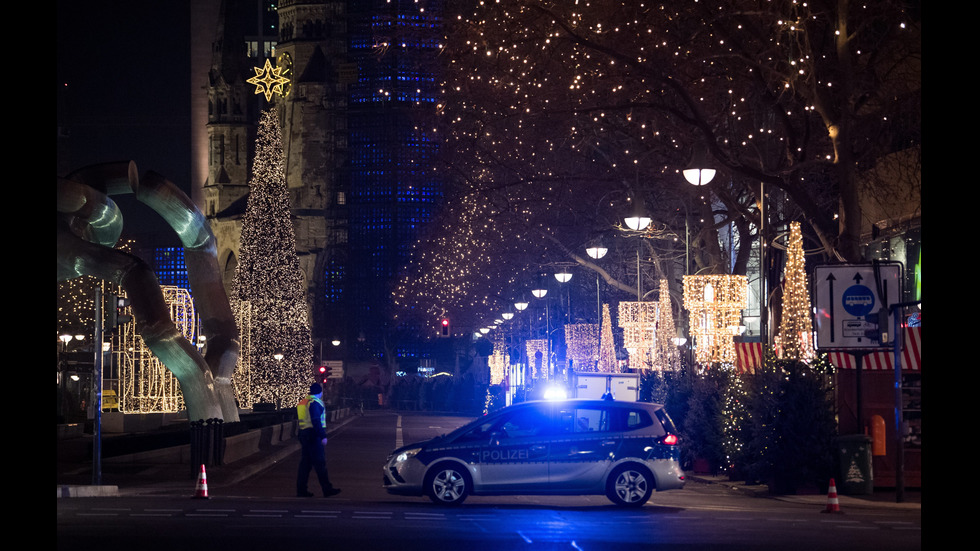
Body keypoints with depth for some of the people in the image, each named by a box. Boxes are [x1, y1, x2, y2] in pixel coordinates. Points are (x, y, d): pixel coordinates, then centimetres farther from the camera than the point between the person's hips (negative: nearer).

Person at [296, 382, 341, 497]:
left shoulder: (303, 402, 16)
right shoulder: (314, 403, -14)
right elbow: (316, 421, -21)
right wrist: (323, 436, -22)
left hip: (304, 434, 9)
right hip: (313, 435, -9)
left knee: (305, 463, 11)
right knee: (320, 462, -6)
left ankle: (301, 490, 11)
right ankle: (327, 489, -3)